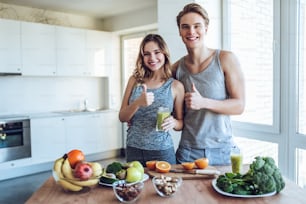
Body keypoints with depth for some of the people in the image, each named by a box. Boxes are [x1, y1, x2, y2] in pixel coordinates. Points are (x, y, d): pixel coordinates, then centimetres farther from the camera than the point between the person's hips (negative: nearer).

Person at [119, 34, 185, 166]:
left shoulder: (176, 86, -3)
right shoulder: (135, 80, 2)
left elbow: (181, 123, 5)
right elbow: (122, 117, 1)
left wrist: (173, 123, -17)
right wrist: (138, 103, -17)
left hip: (162, 151, -1)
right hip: (134, 150, 2)